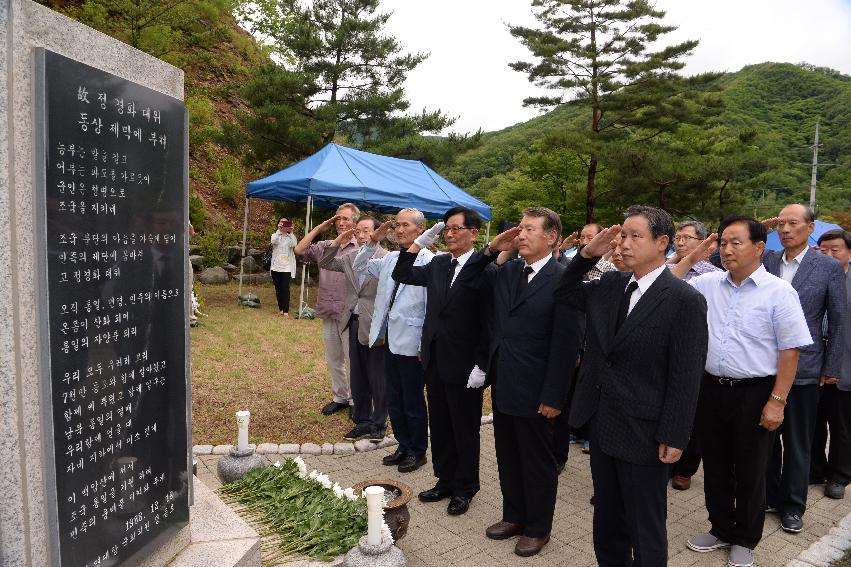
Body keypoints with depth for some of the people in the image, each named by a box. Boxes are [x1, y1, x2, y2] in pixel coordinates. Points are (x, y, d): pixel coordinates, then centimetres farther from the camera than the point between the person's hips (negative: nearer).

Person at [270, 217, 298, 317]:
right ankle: (280, 309, 17)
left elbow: (294, 245, -14)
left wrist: (291, 232, -15)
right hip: (276, 266, 2)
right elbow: (273, 241, -14)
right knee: (278, 289, 7)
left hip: (287, 267, -2)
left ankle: (286, 311, -10)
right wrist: (279, 230, -21)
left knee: (285, 289, -10)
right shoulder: (275, 235, 9)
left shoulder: (291, 236, 7)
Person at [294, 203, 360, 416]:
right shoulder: (325, 246, 9)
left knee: (353, 361, 2)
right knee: (333, 360, 17)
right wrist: (319, 228, 3)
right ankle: (339, 398, 31)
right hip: (328, 315, 6)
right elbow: (300, 250, 2)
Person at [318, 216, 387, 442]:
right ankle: (362, 421, 29)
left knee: (377, 378, 6)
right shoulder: (350, 258, 9)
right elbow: (324, 264, 16)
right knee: (357, 377, 15)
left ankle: (378, 423, 22)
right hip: (354, 323, 7)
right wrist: (337, 242, 2)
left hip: (375, 325, -6)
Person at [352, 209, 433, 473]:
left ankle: (417, 451, 28)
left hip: (412, 343, -7)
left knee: (413, 401, 8)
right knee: (394, 400, 18)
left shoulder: (429, 261, -14)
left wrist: (426, 346, -15)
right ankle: (403, 445, 36)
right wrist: (373, 241, 5)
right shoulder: (390, 258, 9)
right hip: (390, 339, 7)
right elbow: (359, 266, 20)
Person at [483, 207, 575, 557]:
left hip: (534, 390, -6)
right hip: (502, 384, 6)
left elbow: (565, 343, -15)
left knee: (537, 462, 13)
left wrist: (554, 396, -15)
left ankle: (538, 528, 33)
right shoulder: (504, 272, 5)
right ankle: (513, 515, 41)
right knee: (508, 457, 21)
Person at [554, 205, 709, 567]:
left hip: (643, 432, -6)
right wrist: (586, 255, 2)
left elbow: (686, 377, -15)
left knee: (646, 529, 13)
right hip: (602, 426, 6)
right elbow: (564, 295, 17)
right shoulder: (609, 286, 4)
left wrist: (673, 437, -15)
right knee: (607, 518, 23)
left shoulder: (684, 300, -15)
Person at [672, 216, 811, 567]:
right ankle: (721, 529, 38)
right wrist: (691, 257, -2)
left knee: (750, 473, 13)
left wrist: (777, 401, -12)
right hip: (711, 389, 4)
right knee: (715, 467, 18)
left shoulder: (779, 292, -9)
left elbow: (790, 350, -9)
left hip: (754, 394, -4)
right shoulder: (709, 284, 2)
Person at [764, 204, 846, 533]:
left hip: (803, 369, -3)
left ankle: (793, 506, 26)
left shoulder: (830, 268, -4)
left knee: (798, 443, 11)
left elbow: (837, 321, -1)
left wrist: (831, 368, -1)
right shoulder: (767, 261, 4)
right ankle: (770, 495, 31)